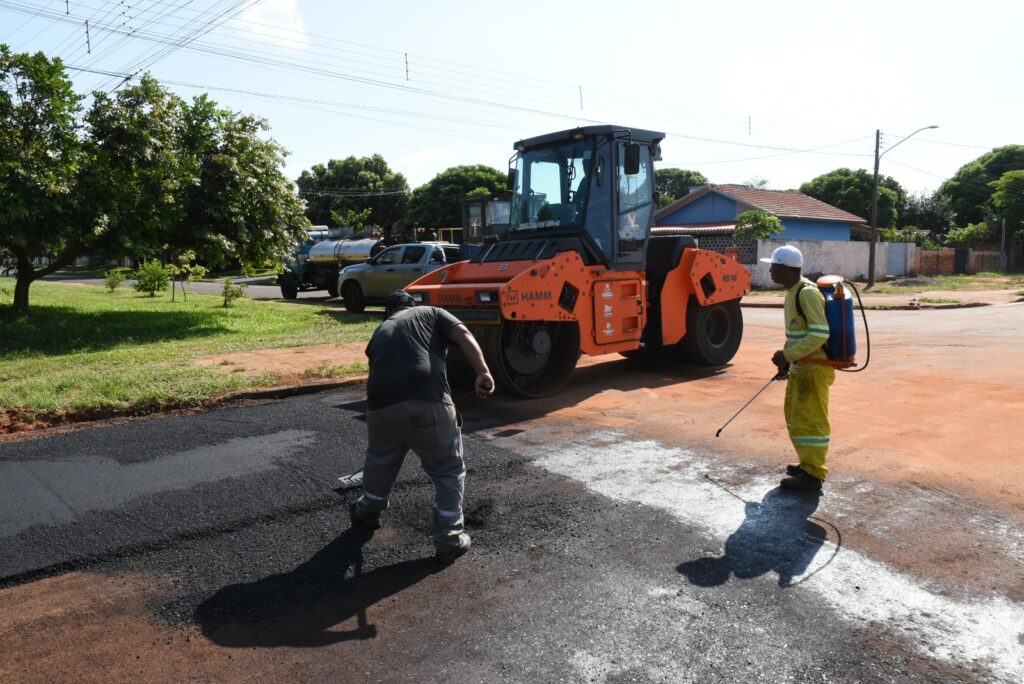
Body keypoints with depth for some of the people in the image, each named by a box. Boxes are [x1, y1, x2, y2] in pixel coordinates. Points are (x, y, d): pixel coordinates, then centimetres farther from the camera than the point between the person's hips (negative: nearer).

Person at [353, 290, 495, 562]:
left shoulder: (380, 332, 32)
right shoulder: (431, 313, 21)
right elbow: (464, 335, 2)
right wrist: (483, 372, -10)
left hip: (382, 405, 4)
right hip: (428, 403, -4)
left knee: (380, 462, 32)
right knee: (449, 471, 15)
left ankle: (368, 511, 53)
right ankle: (449, 540, 16)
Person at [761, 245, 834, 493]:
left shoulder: (807, 293, -19)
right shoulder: (793, 292, 12)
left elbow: (820, 333, -24)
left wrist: (787, 354, -22)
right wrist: (786, 360, 17)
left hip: (813, 368, -10)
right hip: (799, 367, 10)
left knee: (809, 419, -4)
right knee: (795, 416, 17)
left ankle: (812, 475, 5)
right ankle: (809, 464, 30)